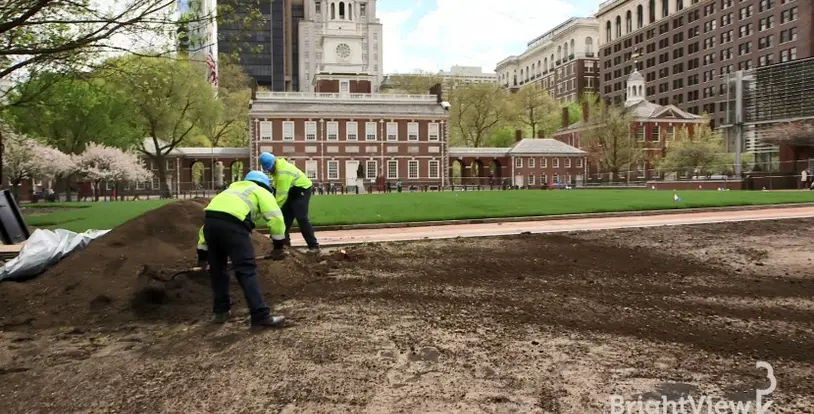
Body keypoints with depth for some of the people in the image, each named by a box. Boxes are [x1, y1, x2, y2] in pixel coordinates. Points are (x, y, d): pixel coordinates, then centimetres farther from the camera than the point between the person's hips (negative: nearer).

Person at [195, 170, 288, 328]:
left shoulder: (232, 189, 40)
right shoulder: (261, 192, 23)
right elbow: (275, 217, 4)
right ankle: (261, 316, -6)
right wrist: (278, 245, 8)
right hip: (232, 223, -6)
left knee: (217, 269, 21)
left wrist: (202, 252, 36)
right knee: (247, 270, -5)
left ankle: (220, 311, 30)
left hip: (210, 220, 6)